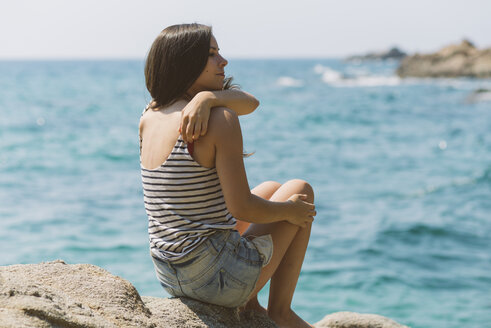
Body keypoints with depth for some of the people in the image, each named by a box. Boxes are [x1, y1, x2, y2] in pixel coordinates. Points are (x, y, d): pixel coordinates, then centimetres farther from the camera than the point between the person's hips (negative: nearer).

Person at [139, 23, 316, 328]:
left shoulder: (148, 120, 5)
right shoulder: (220, 120, -19)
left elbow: (250, 102, 5)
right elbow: (242, 208, -22)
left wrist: (206, 96, -16)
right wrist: (290, 210, -3)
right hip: (219, 280, -8)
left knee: (272, 189, 28)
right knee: (300, 190, 15)